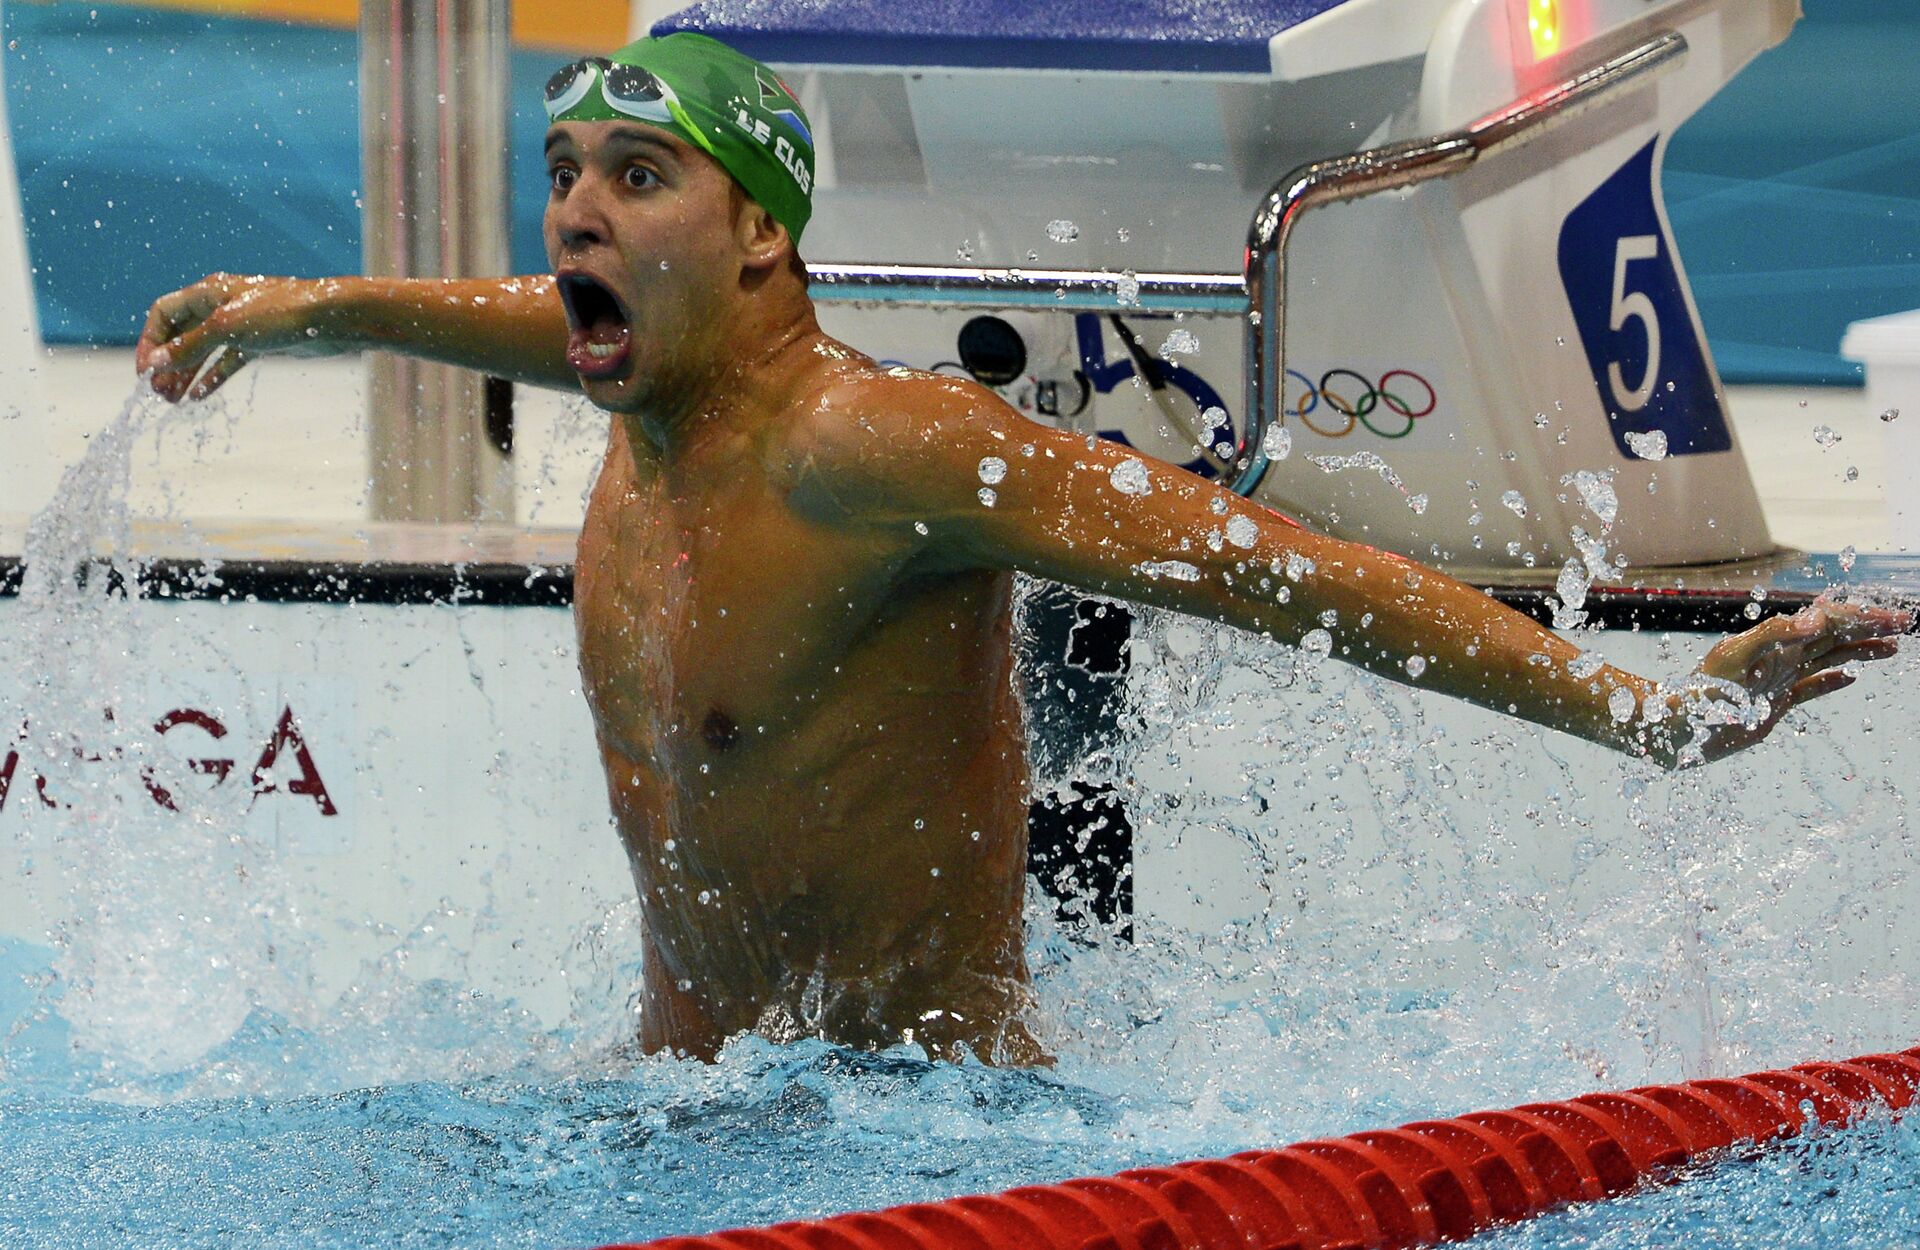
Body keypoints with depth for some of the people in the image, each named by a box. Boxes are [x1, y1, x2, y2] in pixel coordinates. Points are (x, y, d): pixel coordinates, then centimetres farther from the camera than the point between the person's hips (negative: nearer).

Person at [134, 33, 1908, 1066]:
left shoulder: (868, 445, -21)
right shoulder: (653, 407, 5)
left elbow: (1273, 567, -26)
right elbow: (548, 322, 34)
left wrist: (1640, 709, -31)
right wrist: (305, 309, 47)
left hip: (936, 1104, -7)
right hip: (685, 1087, 8)